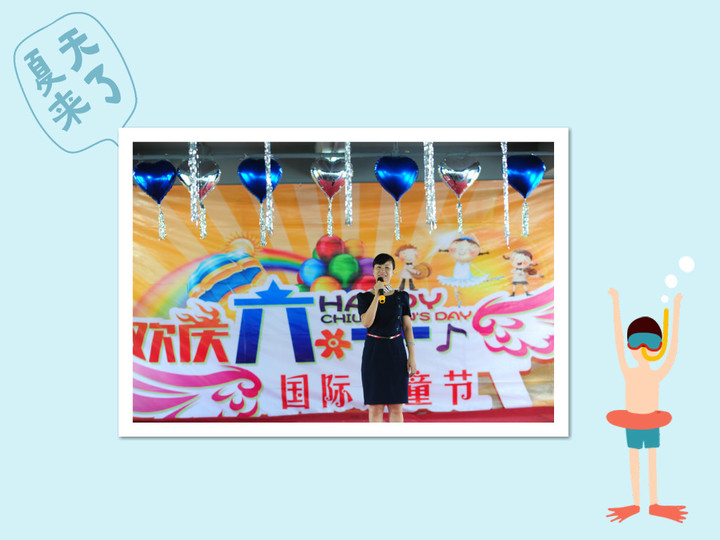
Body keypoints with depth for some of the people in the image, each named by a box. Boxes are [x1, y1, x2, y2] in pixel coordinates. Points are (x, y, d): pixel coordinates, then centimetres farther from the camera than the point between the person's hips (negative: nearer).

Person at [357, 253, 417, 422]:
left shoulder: (401, 297, 5)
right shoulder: (365, 297, 2)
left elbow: (407, 328, 5)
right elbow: (366, 323, -15)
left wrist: (412, 357, -2)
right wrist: (377, 296, -18)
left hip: (396, 352, 1)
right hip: (373, 353, -1)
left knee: (396, 408, 3)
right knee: (375, 407, 1)